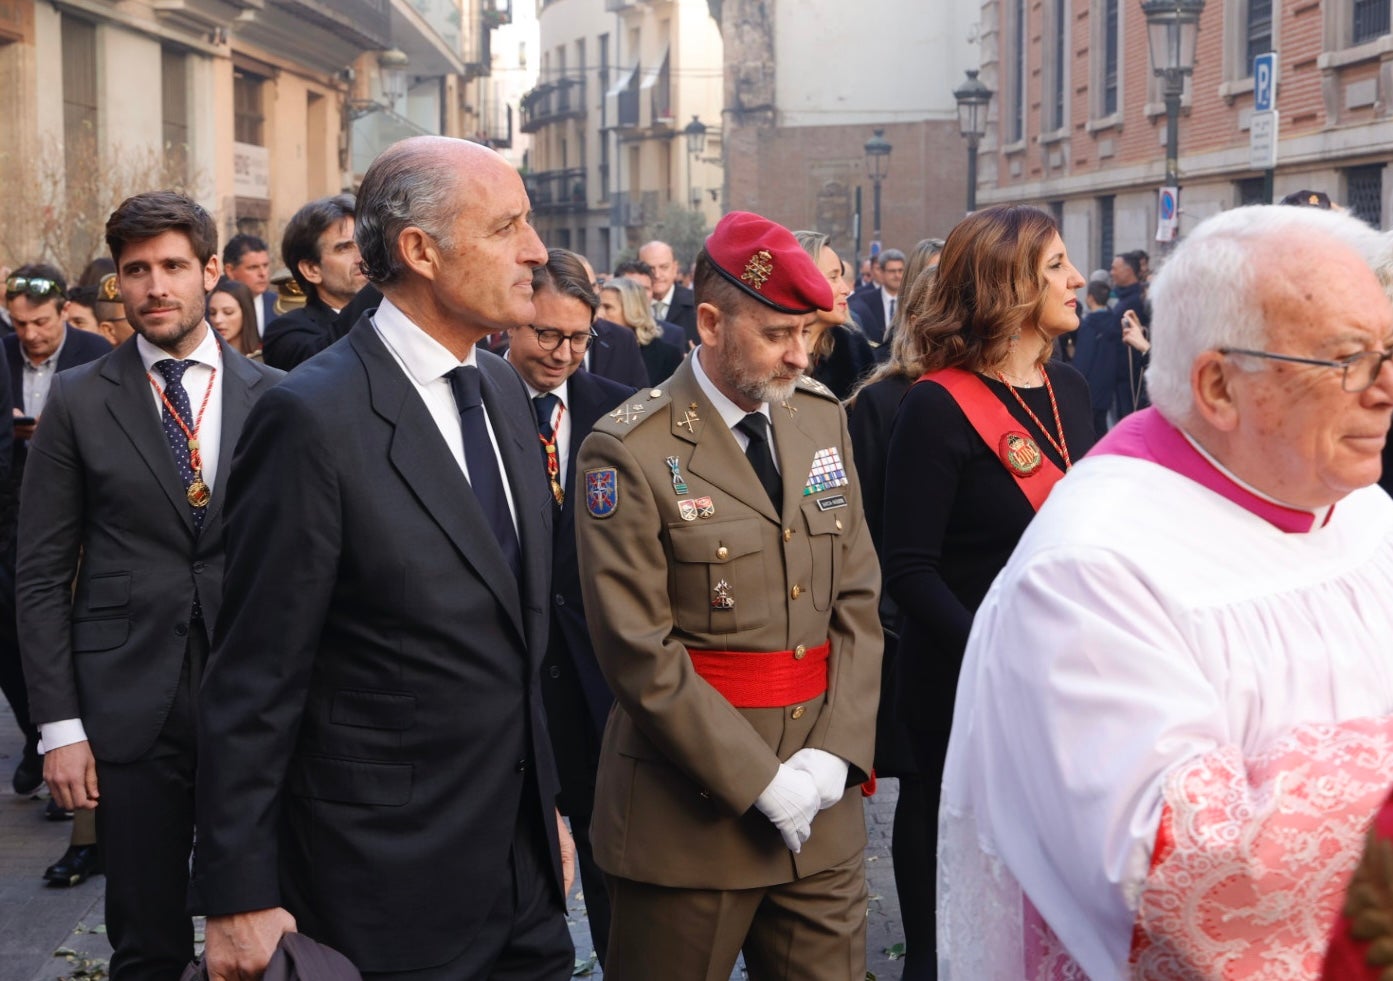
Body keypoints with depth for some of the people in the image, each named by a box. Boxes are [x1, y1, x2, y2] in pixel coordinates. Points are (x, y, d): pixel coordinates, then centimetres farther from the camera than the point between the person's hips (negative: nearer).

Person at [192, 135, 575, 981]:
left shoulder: (503, 388, 7)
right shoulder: (316, 417, -17)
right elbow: (257, 678, -15)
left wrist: (547, 803, 17)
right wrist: (242, 897, -13)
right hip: (386, 887, -7)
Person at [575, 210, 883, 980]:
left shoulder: (821, 418, 7)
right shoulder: (630, 452, -11)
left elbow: (859, 600, 5)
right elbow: (640, 655, -14)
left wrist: (835, 754, -6)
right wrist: (762, 783, -14)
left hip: (823, 811, 5)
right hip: (690, 813, -4)